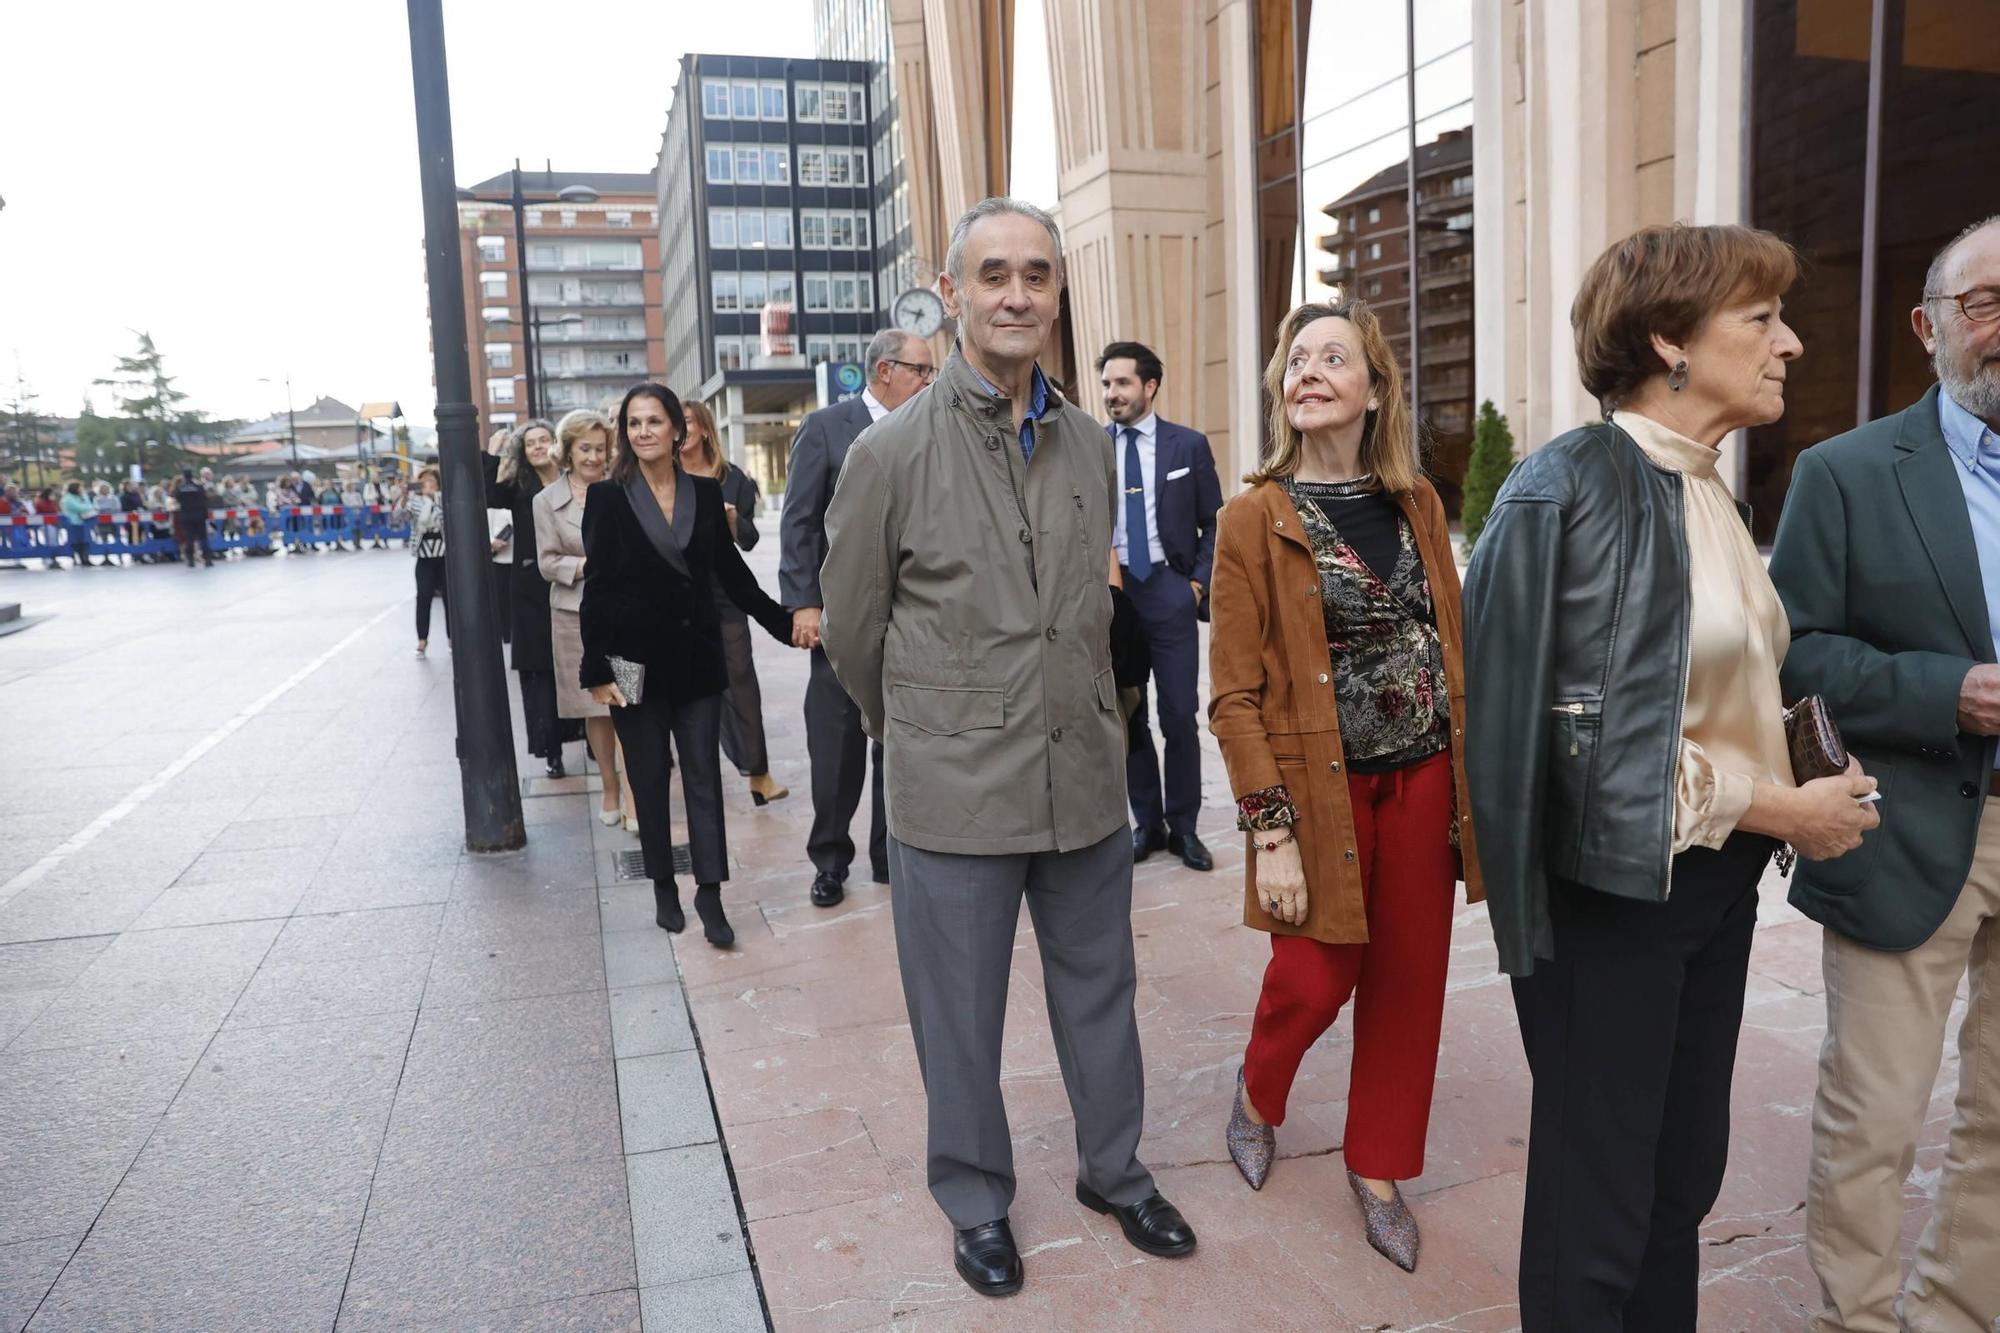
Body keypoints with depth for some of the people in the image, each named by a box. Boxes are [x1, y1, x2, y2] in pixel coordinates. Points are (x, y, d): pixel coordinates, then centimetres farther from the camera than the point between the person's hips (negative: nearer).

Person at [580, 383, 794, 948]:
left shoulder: (705, 492, 4)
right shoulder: (607, 497, -3)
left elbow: (731, 571, 10)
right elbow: (596, 588, -4)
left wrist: (785, 623, 6)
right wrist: (596, 669, -9)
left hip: (696, 656, 2)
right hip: (636, 660, -2)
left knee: (703, 776, 1)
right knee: (648, 779, 8)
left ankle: (709, 893, 6)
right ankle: (664, 888, 22)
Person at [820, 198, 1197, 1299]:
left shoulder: (1093, 448, 5)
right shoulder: (891, 451, -8)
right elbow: (852, 631, 1)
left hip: (1087, 781, 4)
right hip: (952, 794, -3)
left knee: (1099, 995, 19)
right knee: (960, 1019, 12)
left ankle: (1114, 1170, 41)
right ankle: (976, 1202, 36)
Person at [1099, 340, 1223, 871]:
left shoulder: (1189, 445, 2)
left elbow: (1213, 523, 6)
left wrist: (1198, 583, -3)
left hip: (1170, 590, -1)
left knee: (1179, 716, 0)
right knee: (1126, 716, 7)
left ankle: (1183, 826, 14)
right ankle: (1147, 822, 20)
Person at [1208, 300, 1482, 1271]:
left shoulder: (1417, 502, 5)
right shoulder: (1257, 517, -8)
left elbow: (1452, 645, 9)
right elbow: (1234, 694, -10)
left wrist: (1472, 783, 6)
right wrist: (1270, 833, -14)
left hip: (1422, 782, 4)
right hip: (1319, 789, -4)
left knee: (1407, 982, 11)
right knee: (1315, 980, 4)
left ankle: (1377, 1167, 32)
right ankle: (1258, 1094, 38)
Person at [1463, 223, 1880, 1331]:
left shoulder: (1705, 490, 9)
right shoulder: (1573, 485, -16)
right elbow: (1595, 737, -18)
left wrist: (1812, 784, -1)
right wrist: (1779, 810, -11)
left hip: (1718, 878, 8)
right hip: (1615, 884, -8)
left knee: (1684, 1174, 19)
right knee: (1599, 1196, 7)